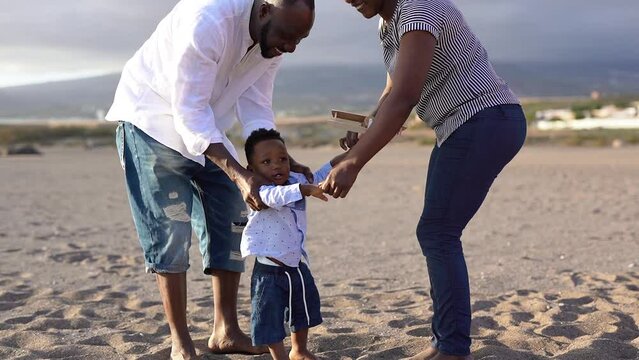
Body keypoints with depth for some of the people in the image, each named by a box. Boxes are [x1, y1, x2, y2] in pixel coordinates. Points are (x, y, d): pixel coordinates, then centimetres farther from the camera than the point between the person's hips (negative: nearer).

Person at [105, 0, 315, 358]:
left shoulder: (274, 36, -11)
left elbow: (256, 107, -5)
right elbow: (190, 114, -33)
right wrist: (240, 175, -38)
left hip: (205, 130, 7)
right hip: (152, 122, -7)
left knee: (231, 220, 2)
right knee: (170, 230, -9)